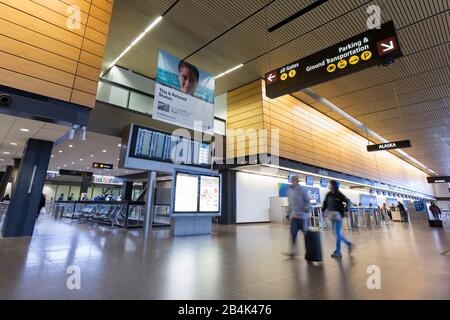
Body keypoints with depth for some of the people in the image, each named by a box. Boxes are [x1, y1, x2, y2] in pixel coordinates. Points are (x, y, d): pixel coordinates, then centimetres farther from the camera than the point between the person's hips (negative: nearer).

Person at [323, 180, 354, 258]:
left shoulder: (339, 194, -10)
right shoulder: (328, 194, 8)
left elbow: (348, 201, -9)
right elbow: (325, 204, 14)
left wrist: (345, 210, -19)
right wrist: (322, 210, 5)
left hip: (338, 215, -7)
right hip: (332, 216, 7)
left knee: (337, 233, -2)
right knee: (337, 233, 15)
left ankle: (338, 252, 8)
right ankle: (349, 244, 35)